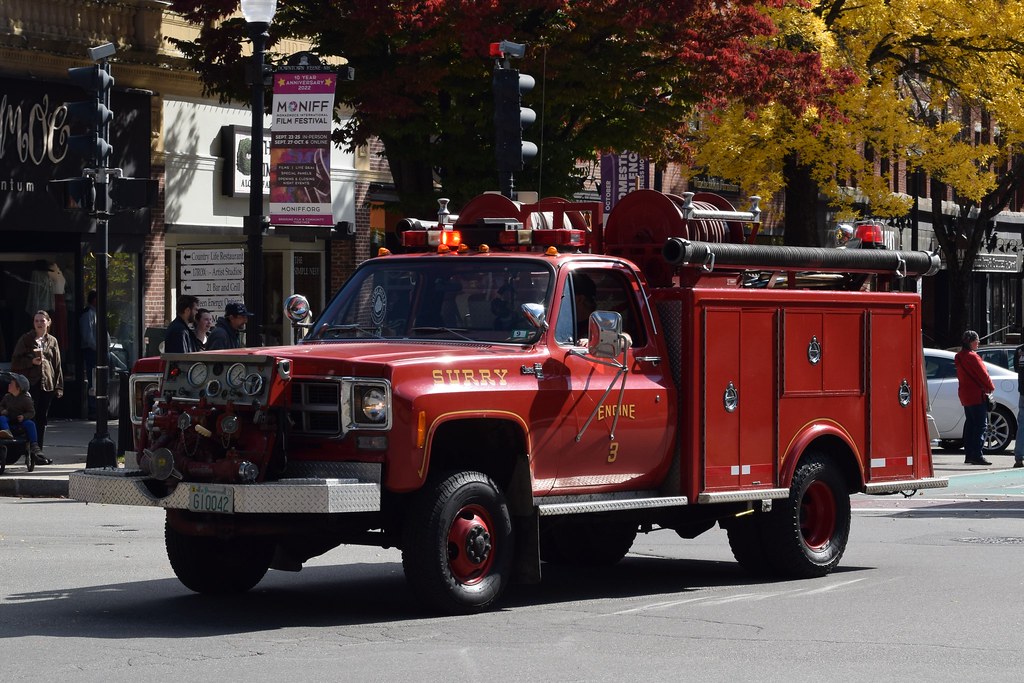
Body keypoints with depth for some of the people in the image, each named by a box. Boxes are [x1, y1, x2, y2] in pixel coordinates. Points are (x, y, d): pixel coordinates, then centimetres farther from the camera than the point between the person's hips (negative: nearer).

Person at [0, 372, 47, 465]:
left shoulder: (26, 399, -4)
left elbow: (32, 412, -1)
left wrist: (24, 416, -20)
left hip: (21, 421, -3)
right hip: (9, 420, 3)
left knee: (30, 424, -31)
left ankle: (34, 446, -31)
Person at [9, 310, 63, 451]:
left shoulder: (52, 341, 13)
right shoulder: (26, 339, 4)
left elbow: (57, 365, 13)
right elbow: (16, 361, 2)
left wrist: (58, 387, 7)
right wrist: (31, 361, -15)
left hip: (47, 384, 3)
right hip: (30, 384, -3)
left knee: (42, 420, 7)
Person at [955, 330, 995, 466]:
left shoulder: (959, 357, 12)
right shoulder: (972, 356, -16)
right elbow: (983, 374, -14)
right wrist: (991, 387, 4)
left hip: (965, 395, 9)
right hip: (976, 395, -9)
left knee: (970, 424, 13)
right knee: (981, 425, -8)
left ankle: (969, 455, 14)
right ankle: (977, 455, -13)